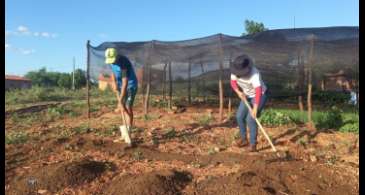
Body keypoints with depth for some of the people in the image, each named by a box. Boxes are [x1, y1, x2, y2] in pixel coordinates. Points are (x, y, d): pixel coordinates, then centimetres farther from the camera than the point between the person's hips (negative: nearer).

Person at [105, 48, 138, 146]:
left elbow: (125, 83, -33)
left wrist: (120, 100, -33)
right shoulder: (111, 60, -5)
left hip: (131, 85, -8)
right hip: (120, 85, 8)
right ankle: (124, 134, 13)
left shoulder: (123, 63, -30)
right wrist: (114, 83, 0)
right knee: (122, 108, 6)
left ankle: (128, 134, -13)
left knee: (128, 108, -15)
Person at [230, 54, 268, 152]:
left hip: (260, 95, -7)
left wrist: (255, 107, -52)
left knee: (250, 119, -18)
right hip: (247, 95, 7)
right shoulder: (235, 70, -17)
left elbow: (258, 90, -44)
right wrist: (238, 92, -24)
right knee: (239, 117, 4)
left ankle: (253, 144, -6)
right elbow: (233, 82, -6)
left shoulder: (254, 73, -36)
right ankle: (244, 139, 22)